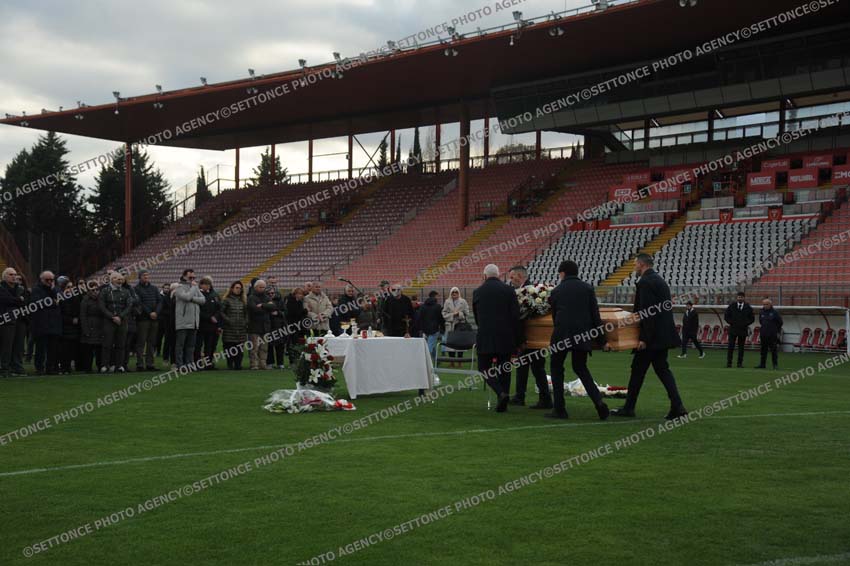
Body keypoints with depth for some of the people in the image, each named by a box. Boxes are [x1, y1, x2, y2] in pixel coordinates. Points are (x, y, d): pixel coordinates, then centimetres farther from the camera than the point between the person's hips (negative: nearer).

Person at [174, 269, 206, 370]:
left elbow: (203, 299, 4)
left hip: (194, 321, 6)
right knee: (180, 344, -2)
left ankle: (189, 363, 14)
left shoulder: (195, 288, 16)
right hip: (183, 321, -6)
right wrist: (193, 287, -7)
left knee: (191, 345, 9)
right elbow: (187, 297, -20)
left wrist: (192, 299, -10)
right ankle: (179, 364, 0)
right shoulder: (179, 288, -3)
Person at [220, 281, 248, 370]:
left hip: (241, 329, 4)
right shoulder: (226, 300, 2)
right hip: (229, 329, -4)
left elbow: (246, 313, 20)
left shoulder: (243, 301, 17)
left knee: (239, 349, 2)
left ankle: (238, 364, 6)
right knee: (229, 348, -4)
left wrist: (245, 322, 7)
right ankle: (230, 365, 2)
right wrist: (228, 320, -12)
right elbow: (221, 312, -2)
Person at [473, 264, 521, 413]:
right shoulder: (509, 291, 1)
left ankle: (501, 393, -16)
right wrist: (516, 340, 4)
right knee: (504, 370, 11)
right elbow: (516, 316, -2)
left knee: (484, 368, 6)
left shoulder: (477, 292, 4)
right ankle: (502, 403, 10)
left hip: (485, 337, -1)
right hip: (505, 338, 1)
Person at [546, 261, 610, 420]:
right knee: (580, 368, 18)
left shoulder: (556, 291, 9)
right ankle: (598, 400, 0)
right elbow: (595, 316, 5)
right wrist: (602, 340, 8)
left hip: (562, 335, -2)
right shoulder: (587, 288, 9)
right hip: (583, 335, 2)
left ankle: (559, 409, 8)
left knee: (556, 368, 13)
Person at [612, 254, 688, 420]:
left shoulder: (645, 282, -15)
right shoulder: (659, 280, 16)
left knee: (638, 370, 1)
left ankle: (629, 408, 10)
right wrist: (639, 313, 26)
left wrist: (644, 338, -20)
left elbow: (649, 311, -21)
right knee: (662, 369, 9)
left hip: (652, 336, -9)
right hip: (663, 335, 9)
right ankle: (677, 406, -1)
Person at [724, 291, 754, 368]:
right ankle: (729, 363, -4)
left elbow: (752, 318, 10)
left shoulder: (748, 308, 5)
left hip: (743, 329, 1)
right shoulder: (732, 306, 5)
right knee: (731, 347, -5)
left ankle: (740, 363, 7)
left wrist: (746, 324, -3)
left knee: (741, 347, 3)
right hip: (733, 329, -1)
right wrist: (731, 323, -2)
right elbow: (726, 316, 9)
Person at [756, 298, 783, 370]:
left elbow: (780, 322, 2)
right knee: (763, 350, 8)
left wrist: (778, 331, 4)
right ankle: (762, 364, 14)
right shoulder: (761, 312, 7)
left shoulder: (774, 312, -5)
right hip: (763, 334, 5)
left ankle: (775, 365, 3)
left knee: (774, 350, -2)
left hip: (773, 335, -5)